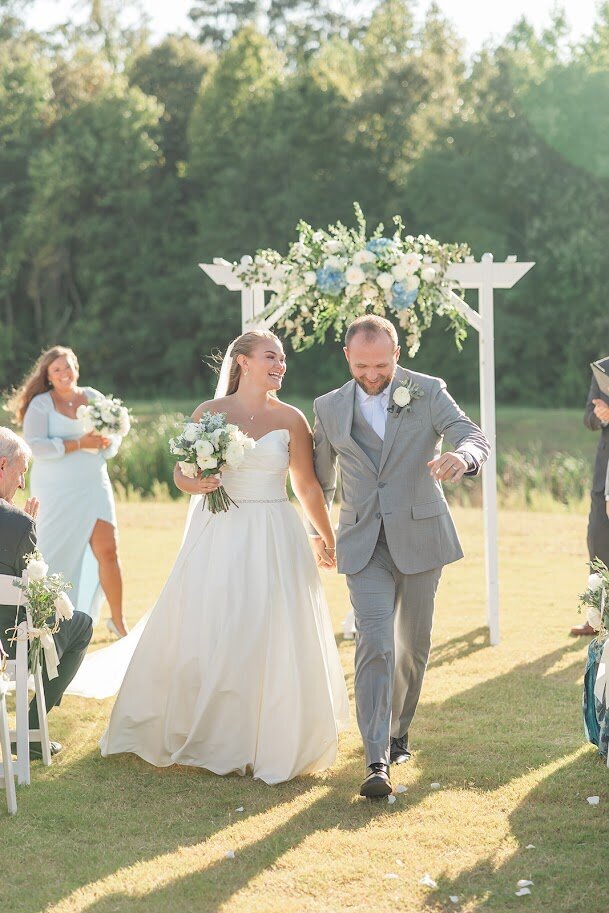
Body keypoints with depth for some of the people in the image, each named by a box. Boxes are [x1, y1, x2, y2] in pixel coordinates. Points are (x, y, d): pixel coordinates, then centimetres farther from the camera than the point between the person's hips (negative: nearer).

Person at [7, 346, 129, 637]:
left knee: (107, 551, -7)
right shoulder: (41, 404, -4)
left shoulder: (94, 398, 8)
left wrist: (106, 442, -12)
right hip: (56, 492, -3)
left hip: (94, 487, 3)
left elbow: (115, 438, 12)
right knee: (55, 556, 5)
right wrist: (79, 443, -19)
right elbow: (34, 446, -16)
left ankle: (118, 620, 5)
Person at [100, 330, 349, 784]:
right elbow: (182, 473, 7)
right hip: (217, 537, 0)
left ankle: (270, 742, 10)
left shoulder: (291, 419, 2)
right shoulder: (209, 413, 2)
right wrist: (197, 484, -15)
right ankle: (204, 737, 18)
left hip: (273, 539, 0)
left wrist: (328, 539, 14)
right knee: (206, 637, 2)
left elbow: (308, 486, 10)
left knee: (271, 639, -3)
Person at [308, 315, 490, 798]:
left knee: (413, 644, 12)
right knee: (375, 642, -15)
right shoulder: (329, 407, 3)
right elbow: (322, 475, 18)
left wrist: (460, 456, -39)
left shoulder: (429, 392, -3)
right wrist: (318, 529, 21)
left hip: (420, 537, 0)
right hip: (364, 545, 0)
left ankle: (397, 731, 35)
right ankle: (377, 760, -19)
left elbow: (476, 438, -16)